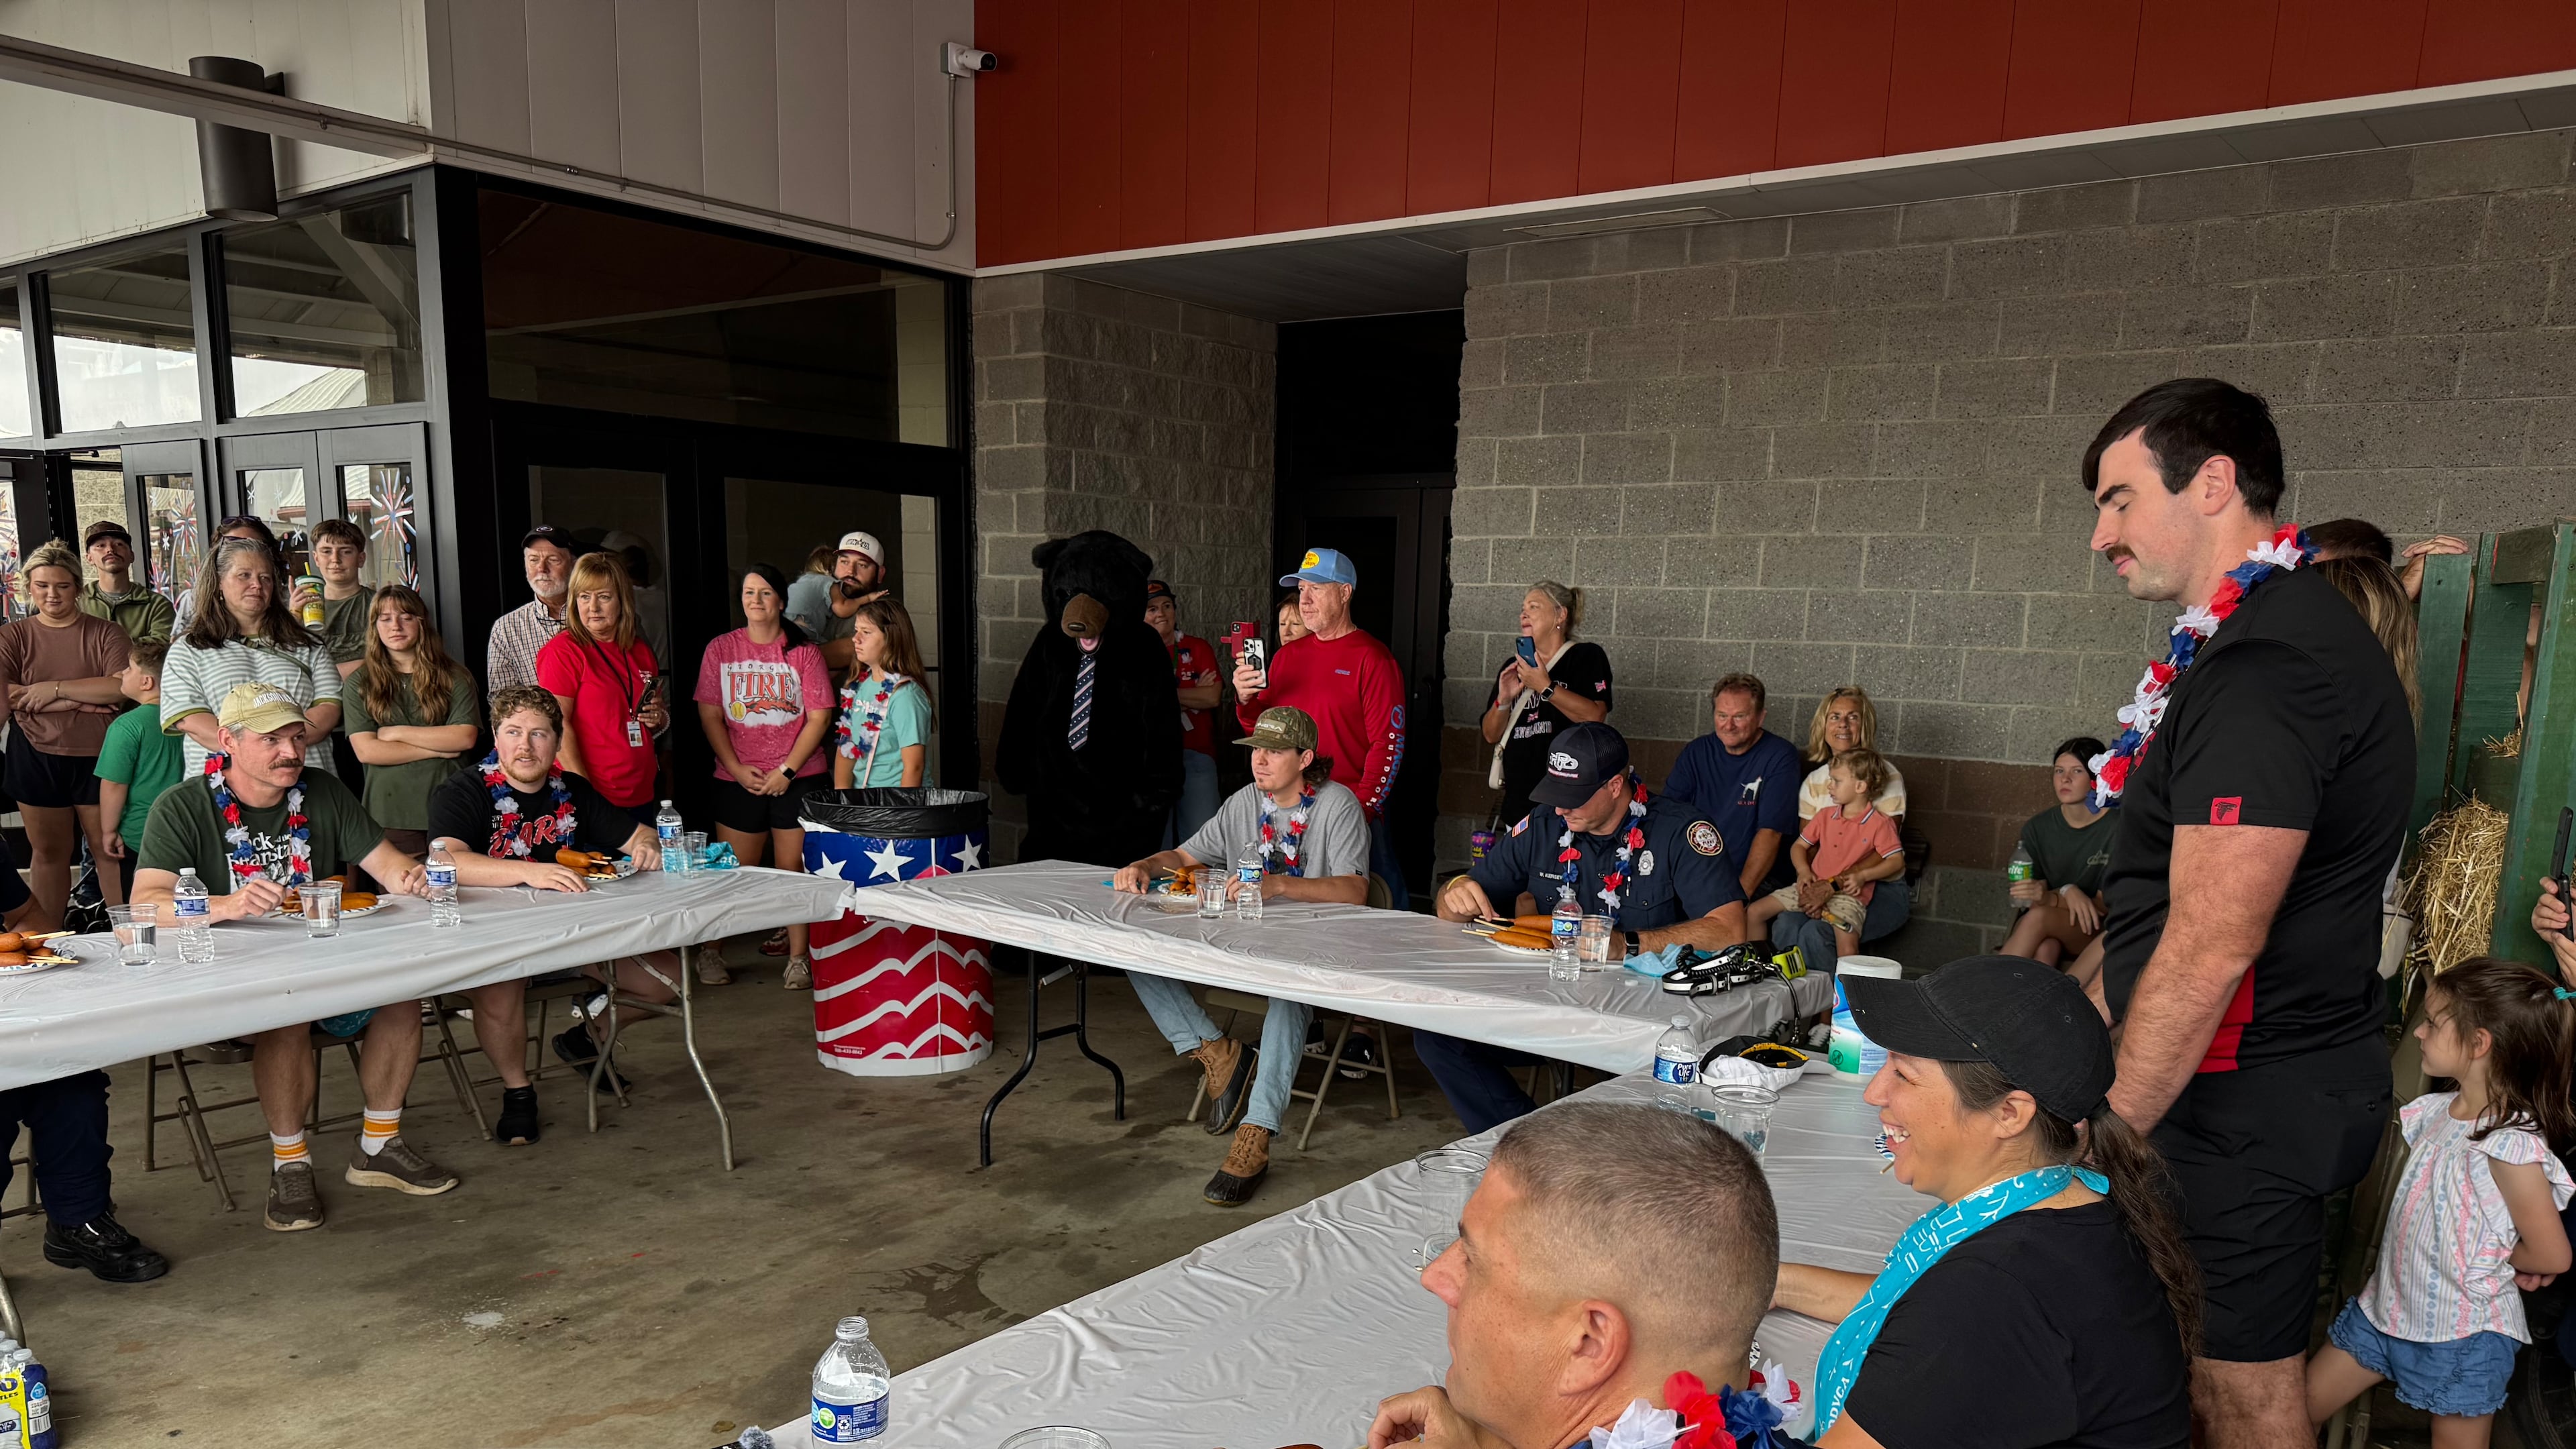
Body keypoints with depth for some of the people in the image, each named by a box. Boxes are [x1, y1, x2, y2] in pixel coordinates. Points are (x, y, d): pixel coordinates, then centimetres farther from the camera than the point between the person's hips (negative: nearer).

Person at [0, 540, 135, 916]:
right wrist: (77, 703, -15)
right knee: (48, 851, 12)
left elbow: (126, 686, -13)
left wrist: (55, 689, -14)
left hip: (98, 757, -2)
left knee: (108, 848, 3)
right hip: (37, 757, 2)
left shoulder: (105, 634, 2)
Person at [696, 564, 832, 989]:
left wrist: (786, 770, -9)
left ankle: (799, 958, 11)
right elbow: (710, 717, 4)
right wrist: (737, 769, -7)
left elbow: (819, 718, -2)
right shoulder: (720, 650, 6)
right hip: (738, 780, 1)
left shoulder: (804, 651, 1)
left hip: (797, 779, -1)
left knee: (795, 871, 2)